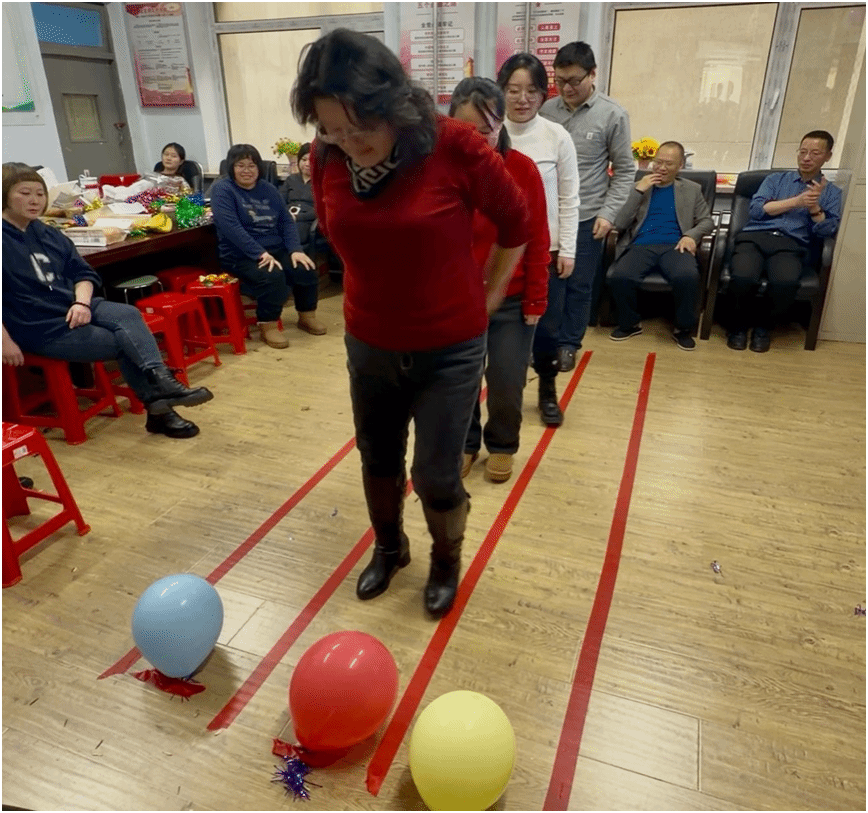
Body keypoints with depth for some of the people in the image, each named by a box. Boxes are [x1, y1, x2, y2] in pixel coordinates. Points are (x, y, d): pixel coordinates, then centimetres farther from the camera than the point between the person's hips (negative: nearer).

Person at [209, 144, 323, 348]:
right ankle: (268, 326, -14)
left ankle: (307, 316, 5)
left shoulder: (268, 189, 12)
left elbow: (286, 221, 9)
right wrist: (260, 253, -27)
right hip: (241, 255, -5)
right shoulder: (222, 189, -6)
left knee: (306, 269, -19)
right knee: (272, 276, -33)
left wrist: (295, 249, -9)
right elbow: (231, 228, -19)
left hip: (276, 249, 5)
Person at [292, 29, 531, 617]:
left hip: (451, 349, -3)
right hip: (368, 346, 4)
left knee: (436, 476, 6)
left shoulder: (456, 147, -20)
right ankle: (388, 549, 48)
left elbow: (516, 222, -4)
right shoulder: (327, 157, -9)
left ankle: (447, 563, 38)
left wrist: (486, 297, 4)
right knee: (378, 461, 20)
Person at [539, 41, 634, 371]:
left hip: (587, 216, -1)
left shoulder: (613, 115, -2)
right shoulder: (547, 110, 4)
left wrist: (608, 213, -7)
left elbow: (625, 170, 2)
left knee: (579, 286, 7)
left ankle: (569, 344, 22)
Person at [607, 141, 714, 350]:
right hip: (641, 245, 0)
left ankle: (683, 329, -8)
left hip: (674, 246, 0)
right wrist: (639, 191, -2)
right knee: (619, 277, -32)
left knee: (687, 277, -34)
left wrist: (691, 235, -7)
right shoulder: (637, 187, 17)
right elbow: (620, 224, 5)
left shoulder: (692, 190, 20)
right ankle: (630, 324, -4)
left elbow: (707, 221, 15)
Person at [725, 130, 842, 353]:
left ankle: (763, 325, -4)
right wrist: (796, 201, -4)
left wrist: (814, 207, -8)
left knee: (785, 283, -35)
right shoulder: (775, 179, 21)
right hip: (755, 237, 0)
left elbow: (827, 232, 7)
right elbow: (756, 209, 4)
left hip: (791, 246, 0)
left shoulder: (832, 192, 20)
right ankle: (739, 324, -4)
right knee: (743, 278, -34)